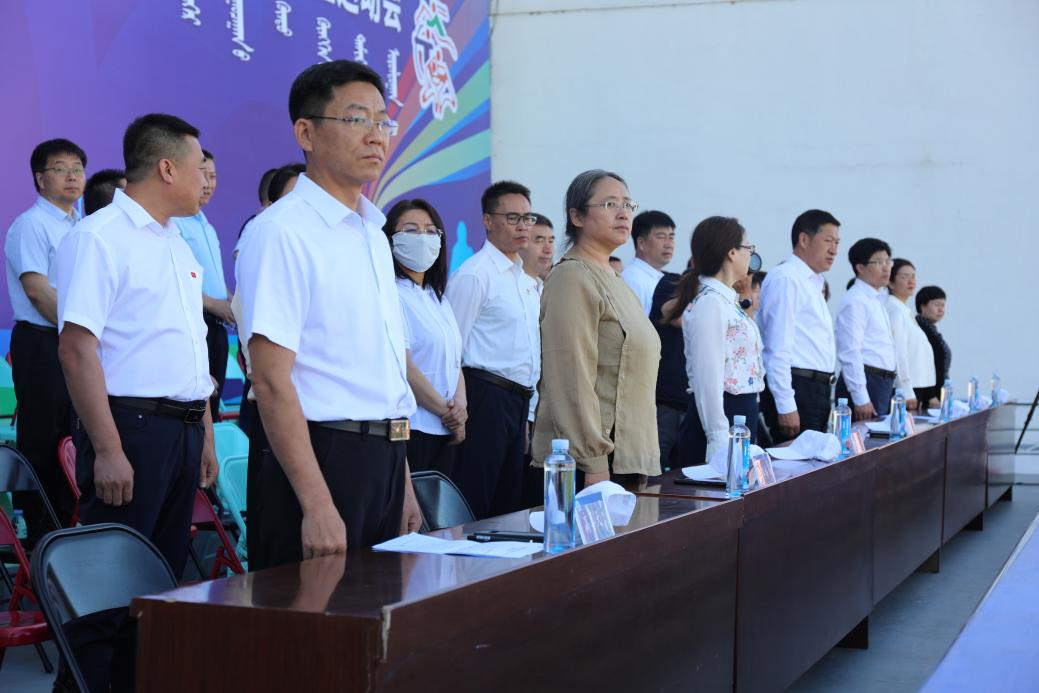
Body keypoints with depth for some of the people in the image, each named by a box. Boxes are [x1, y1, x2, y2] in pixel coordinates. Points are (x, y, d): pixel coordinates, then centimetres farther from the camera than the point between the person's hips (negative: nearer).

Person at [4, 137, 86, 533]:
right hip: (42, 343, -8)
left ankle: (65, 522, 21)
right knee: (40, 443, -2)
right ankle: (37, 529, 5)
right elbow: (37, 291, -16)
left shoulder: (80, 226, 16)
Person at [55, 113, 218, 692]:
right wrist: (107, 450, -21)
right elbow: (77, 347, -17)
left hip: (184, 430, 8)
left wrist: (206, 437, 18)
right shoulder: (99, 237, -9)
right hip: (132, 427, -8)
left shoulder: (178, 245, 18)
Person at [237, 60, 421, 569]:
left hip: (384, 462, 8)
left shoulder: (373, 233, 15)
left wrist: (404, 485, 17)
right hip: (322, 457, -8)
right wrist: (317, 506, -23)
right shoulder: (283, 231, -12)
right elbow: (271, 379, -18)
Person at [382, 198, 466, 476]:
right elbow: (403, 366, -15)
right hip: (411, 430, -8)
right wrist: (446, 411, -7)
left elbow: (455, 360, 14)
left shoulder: (437, 298, 17)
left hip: (444, 431, 8)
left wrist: (460, 405, -5)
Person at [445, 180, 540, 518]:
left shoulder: (527, 281, 16)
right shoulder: (473, 275, -10)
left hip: (519, 402, 9)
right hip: (487, 397, -9)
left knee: (509, 509, 12)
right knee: (474, 508, -5)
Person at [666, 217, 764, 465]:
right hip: (722, 415, -9)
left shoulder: (727, 301, 13)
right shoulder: (709, 303, -14)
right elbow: (708, 380, -19)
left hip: (742, 415, 9)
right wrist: (720, 441, -22)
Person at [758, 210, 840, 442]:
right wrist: (786, 406, -20)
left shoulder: (813, 282, 20)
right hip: (796, 389, -9)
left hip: (816, 389, 9)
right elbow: (778, 348, -16)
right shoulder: (786, 278, -10)